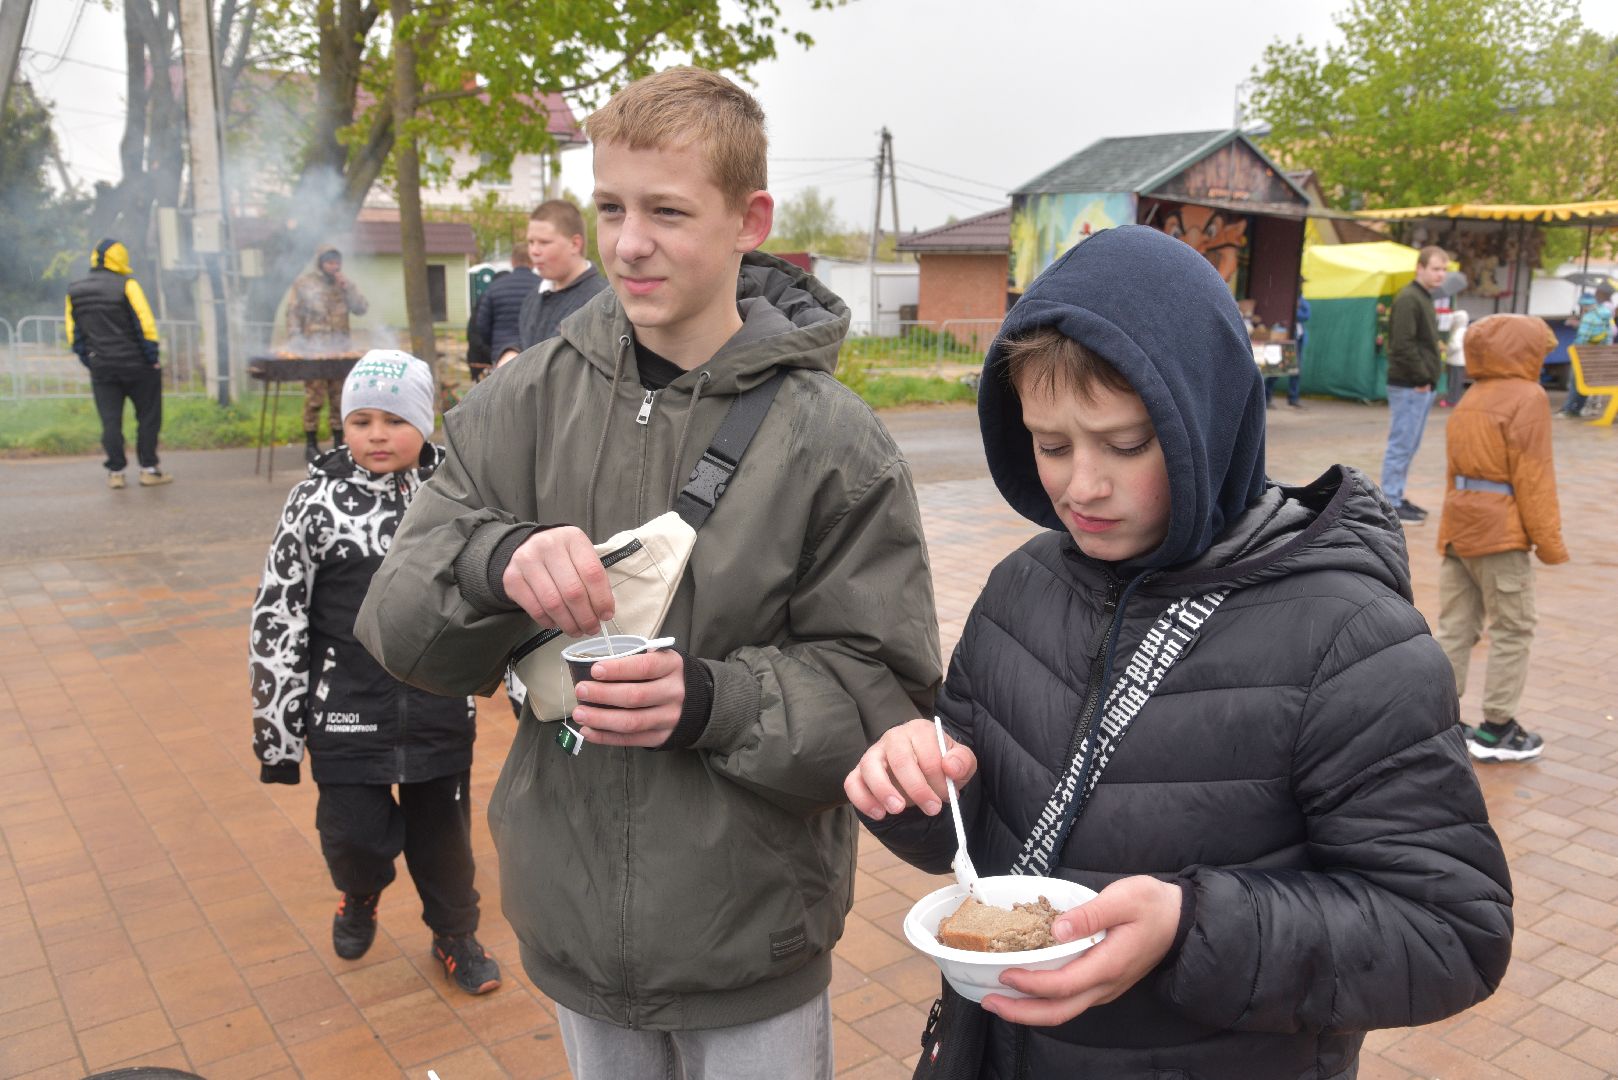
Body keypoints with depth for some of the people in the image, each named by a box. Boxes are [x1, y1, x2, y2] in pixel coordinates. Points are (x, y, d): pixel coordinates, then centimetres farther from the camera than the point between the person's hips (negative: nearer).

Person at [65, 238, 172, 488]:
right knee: (148, 417, 7)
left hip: (101, 368, 4)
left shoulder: (74, 292, 6)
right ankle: (148, 469, 7)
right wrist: (154, 357, -7)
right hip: (136, 365, -4)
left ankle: (115, 472, 8)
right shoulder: (126, 284, -11)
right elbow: (145, 324, -14)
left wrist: (89, 361, 15)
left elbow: (74, 334, 9)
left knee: (110, 421, 8)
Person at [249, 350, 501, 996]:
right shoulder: (317, 501, -8)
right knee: (354, 832, 4)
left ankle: (455, 935, 40)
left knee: (443, 829, 15)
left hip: (442, 713, 2)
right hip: (348, 718, -1)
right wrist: (276, 731, -5)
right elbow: (278, 619, -5)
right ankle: (361, 894, 41)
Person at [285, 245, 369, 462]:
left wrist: (346, 287, -6)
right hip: (314, 349, -4)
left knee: (340, 398, 6)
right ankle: (311, 445, 0)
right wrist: (295, 345, -9)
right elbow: (293, 315, -1)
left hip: (341, 349, 4)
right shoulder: (304, 282, 2)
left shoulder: (344, 284, 15)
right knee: (314, 398, -7)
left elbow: (361, 308, 5)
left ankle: (339, 443, 13)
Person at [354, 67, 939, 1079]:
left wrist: (709, 701, -28)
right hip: (571, 920, 3)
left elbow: (885, 691, -12)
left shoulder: (828, 436, -14)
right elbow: (397, 619, -5)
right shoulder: (530, 397, -6)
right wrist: (495, 560, -26)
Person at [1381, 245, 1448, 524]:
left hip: (1420, 386, 10)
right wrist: (1421, 378, -15)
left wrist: (1428, 378, 12)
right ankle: (1391, 505, -1)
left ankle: (1397, 498, 22)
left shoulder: (1424, 298, 17)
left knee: (1408, 446, 14)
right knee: (1401, 445, -6)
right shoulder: (1408, 299, -14)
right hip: (1408, 386, -10)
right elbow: (1403, 345, -21)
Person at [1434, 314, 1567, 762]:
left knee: (1455, 628, 11)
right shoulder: (1528, 398, -10)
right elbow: (1533, 477, -12)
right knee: (1512, 631, 5)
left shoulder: (1469, 401, 12)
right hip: (1501, 534, -7)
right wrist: (1549, 541, -7)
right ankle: (1495, 729, 11)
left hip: (1457, 529, 7)